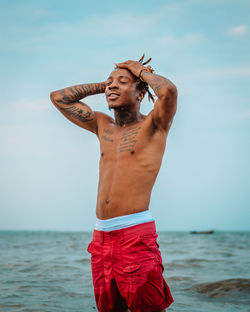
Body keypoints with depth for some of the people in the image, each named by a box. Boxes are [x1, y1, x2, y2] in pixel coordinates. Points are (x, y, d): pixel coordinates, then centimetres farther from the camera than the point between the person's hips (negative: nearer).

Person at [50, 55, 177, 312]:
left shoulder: (153, 125, 0)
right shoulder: (103, 125, 18)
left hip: (136, 233, -6)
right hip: (101, 235, 6)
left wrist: (141, 71, -1)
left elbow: (169, 90, -21)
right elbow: (59, 97, 25)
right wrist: (104, 85, 19)